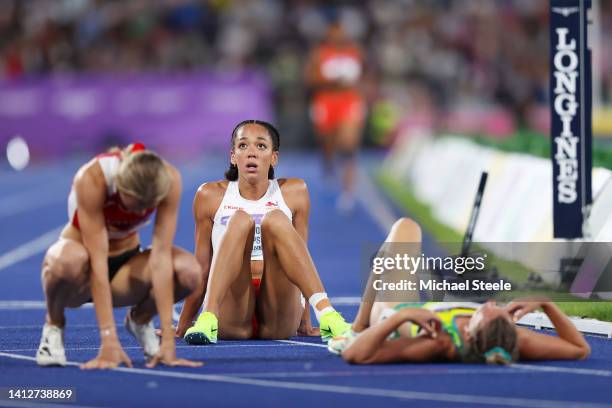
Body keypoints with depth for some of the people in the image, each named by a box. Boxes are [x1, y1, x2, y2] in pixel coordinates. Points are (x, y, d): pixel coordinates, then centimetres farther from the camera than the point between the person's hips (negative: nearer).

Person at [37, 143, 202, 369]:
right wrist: (109, 340, -39)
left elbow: (161, 256, -27)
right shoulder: (92, 179, -33)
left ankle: (140, 320, 4)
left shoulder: (169, 179, -25)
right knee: (70, 260, -41)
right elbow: (97, 261, -35)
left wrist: (168, 338, -32)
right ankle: (54, 325, -7)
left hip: (126, 261, 3)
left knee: (189, 271, -29)